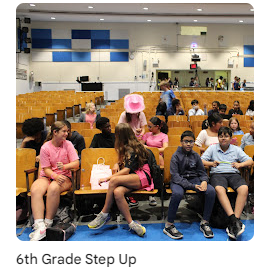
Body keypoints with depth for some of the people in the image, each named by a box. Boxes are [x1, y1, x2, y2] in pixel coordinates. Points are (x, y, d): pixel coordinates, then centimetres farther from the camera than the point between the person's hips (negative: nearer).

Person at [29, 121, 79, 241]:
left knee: (53, 188, -36)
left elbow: (76, 164, -5)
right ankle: (40, 227, -37)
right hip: (47, 176, 1)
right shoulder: (45, 147, -2)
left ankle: (48, 223, -23)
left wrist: (64, 166, -24)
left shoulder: (68, 144, 0)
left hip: (64, 176, -1)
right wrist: (55, 176, -24)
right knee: (35, 190, -32)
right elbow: (46, 169, -4)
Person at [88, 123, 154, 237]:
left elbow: (127, 170, -19)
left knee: (114, 180, -33)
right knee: (117, 192, -28)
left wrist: (107, 178, -20)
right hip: (131, 178, 8)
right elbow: (123, 161, 37)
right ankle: (131, 224, -26)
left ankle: (104, 214, -18)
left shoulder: (132, 148, -10)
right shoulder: (125, 146, 18)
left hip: (142, 177, -8)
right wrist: (117, 163, 13)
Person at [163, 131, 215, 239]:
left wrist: (204, 181, -13)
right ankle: (169, 225, -21)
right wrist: (192, 186, -24)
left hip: (194, 179, 4)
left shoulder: (196, 156, 8)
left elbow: (202, 172, 13)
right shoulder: (176, 156, -5)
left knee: (211, 191, -23)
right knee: (177, 193, -38)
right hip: (179, 181, -4)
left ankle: (205, 223, -7)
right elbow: (175, 176, -13)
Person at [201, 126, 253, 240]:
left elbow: (250, 161, 16)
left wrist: (240, 164, -5)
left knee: (244, 188, -31)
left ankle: (233, 223, -34)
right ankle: (234, 219, -42)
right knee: (219, 189, -37)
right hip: (217, 174, -1)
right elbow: (201, 161, 11)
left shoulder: (236, 149, 21)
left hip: (233, 174, 2)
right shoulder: (212, 148, 18)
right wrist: (211, 163, -10)